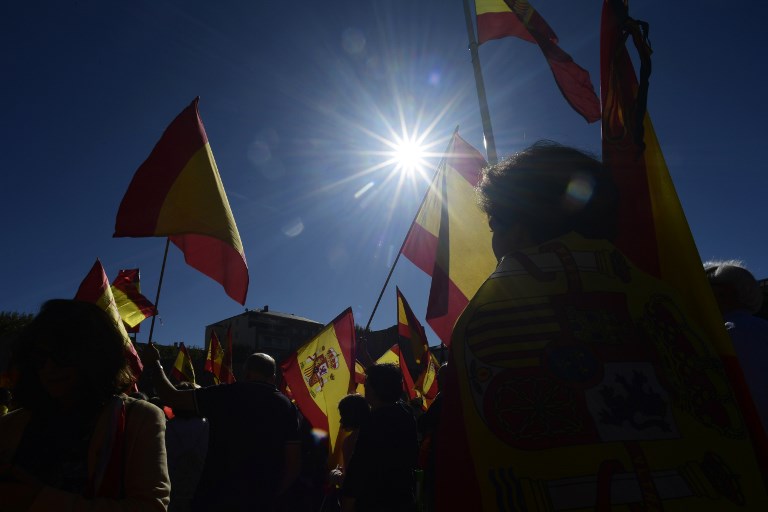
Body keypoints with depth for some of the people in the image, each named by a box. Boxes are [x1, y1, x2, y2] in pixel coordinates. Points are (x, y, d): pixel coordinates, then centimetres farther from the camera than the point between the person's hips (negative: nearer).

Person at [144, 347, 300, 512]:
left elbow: (172, 397, 3)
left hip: (215, 498, -1)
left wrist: (155, 364, 18)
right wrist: (271, 493, 13)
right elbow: (293, 464, -2)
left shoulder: (225, 394, -5)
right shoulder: (286, 406, 0)